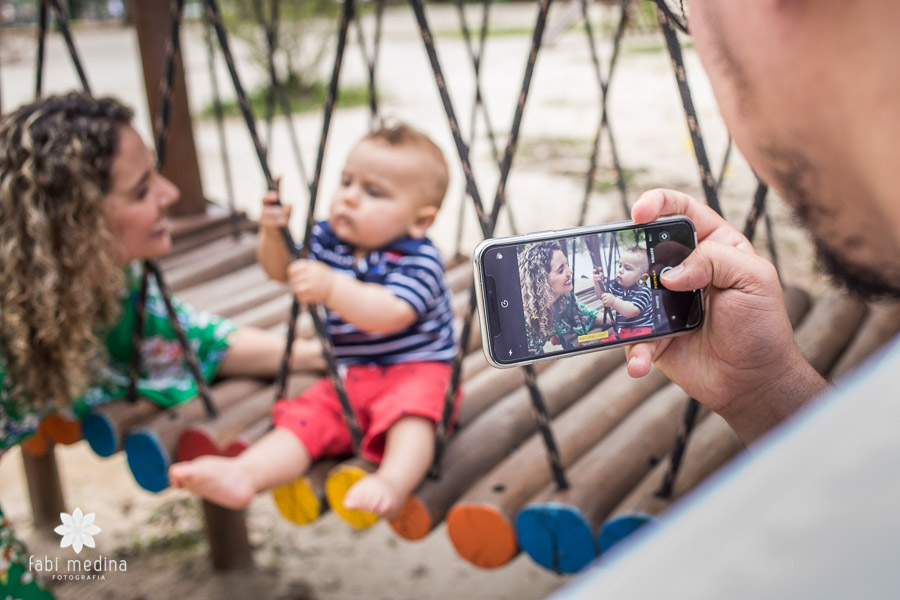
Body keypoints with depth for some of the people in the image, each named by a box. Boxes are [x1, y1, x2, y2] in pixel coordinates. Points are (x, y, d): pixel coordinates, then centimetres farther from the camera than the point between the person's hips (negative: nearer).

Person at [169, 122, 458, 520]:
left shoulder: (418, 260, -15)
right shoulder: (328, 239, 6)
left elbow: (391, 315, -32)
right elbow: (281, 269, 17)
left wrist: (331, 288, -42)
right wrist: (273, 236, -5)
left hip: (415, 370, -5)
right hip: (349, 376, 6)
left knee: (409, 411, -37)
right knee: (304, 419, -18)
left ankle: (393, 482, -58)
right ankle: (242, 475, -36)